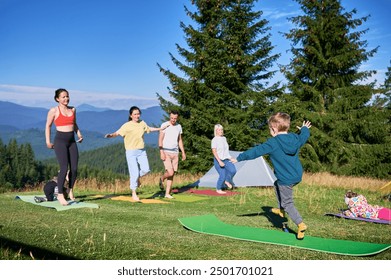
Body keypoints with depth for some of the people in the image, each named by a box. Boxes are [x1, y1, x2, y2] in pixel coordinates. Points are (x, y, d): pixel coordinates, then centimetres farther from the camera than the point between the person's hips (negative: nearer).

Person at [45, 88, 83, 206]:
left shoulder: (72, 109, 12)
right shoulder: (54, 111, -1)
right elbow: (48, 126, 5)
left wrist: (79, 134, 10)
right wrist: (48, 141, -3)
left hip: (72, 141, 5)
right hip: (60, 140, -5)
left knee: (74, 169, 0)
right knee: (64, 168, -13)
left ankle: (70, 190, 22)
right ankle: (60, 195, -1)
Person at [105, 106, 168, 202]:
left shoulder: (142, 123, 7)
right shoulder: (127, 125, -11)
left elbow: (149, 129, 27)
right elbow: (117, 133, -19)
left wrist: (160, 128, 36)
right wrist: (110, 135, -40)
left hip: (142, 151, 5)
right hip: (131, 152, -5)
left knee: (146, 169, -7)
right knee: (134, 173, -5)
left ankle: (137, 178, 27)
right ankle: (134, 194, 9)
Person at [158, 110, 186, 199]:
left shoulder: (179, 126, 10)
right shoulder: (164, 125, -7)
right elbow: (160, 140, -9)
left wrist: (183, 152, 13)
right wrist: (161, 152, -18)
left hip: (175, 153, 5)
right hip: (166, 152, -5)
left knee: (172, 174, 4)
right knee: (170, 172, -16)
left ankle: (167, 193, 11)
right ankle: (162, 179, 17)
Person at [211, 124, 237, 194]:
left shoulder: (224, 138, 11)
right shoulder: (214, 140, -11)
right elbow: (214, 152, -16)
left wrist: (229, 157, 21)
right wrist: (219, 161, -23)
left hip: (226, 159, 6)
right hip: (218, 160, -6)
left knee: (233, 170, -17)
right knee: (222, 175, -10)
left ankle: (227, 181, 8)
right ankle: (218, 189, 12)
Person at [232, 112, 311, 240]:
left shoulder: (272, 143, -17)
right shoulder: (295, 138, 2)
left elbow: (256, 151, -14)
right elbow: (304, 136, 25)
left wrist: (240, 158, -7)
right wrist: (305, 128, 47)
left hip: (286, 179, -7)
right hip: (298, 175, 7)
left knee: (287, 203, 4)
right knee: (277, 184, 31)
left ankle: (300, 224, -5)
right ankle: (281, 210, 35)